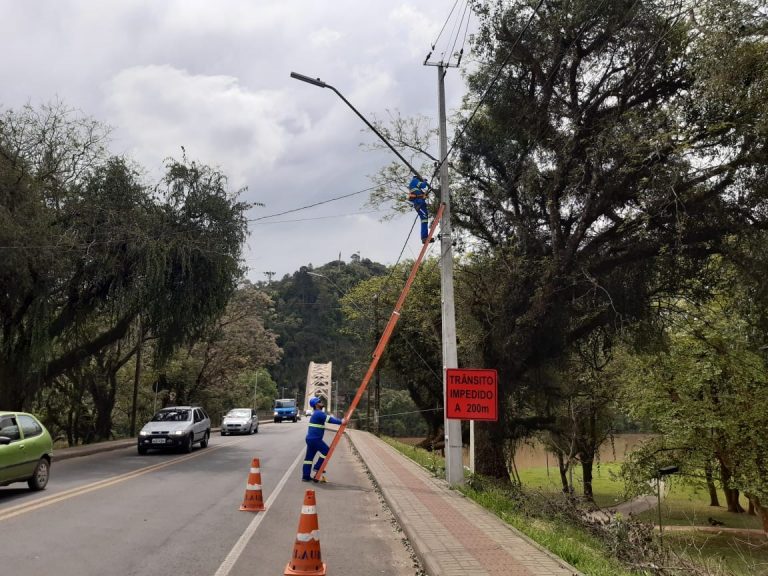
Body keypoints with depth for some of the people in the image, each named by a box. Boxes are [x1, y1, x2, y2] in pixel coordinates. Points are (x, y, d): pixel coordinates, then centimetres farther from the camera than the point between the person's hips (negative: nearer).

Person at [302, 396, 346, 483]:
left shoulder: (317, 413, 20)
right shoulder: (319, 413, -14)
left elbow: (329, 417, 15)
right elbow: (330, 419, -23)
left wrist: (341, 420, 6)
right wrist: (341, 422, -22)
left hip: (311, 438, 10)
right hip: (315, 439, -10)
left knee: (309, 457, 10)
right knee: (326, 451, -2)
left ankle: (306, 476, 13)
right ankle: (318, 468, 5)